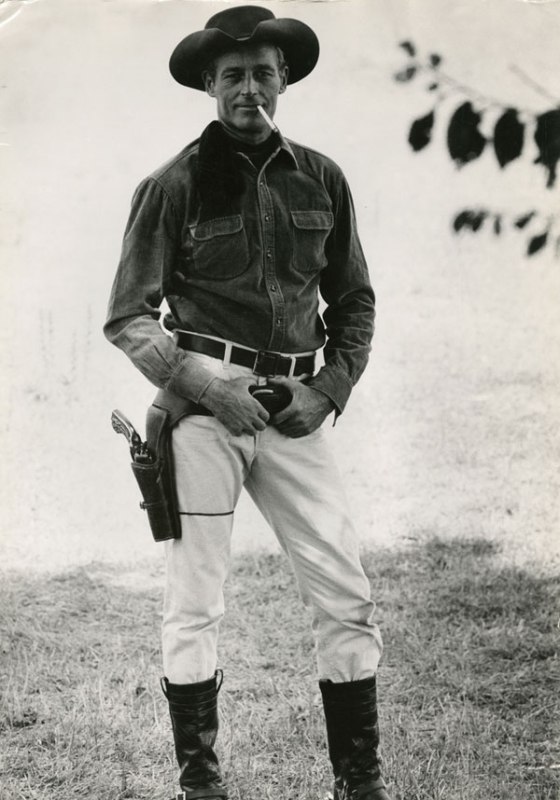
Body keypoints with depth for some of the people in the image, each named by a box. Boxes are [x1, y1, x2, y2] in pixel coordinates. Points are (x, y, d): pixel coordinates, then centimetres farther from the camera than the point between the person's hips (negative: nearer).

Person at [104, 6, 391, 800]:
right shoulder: (175, 185, -2)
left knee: (348, 600, 1)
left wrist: (328, 390, 0)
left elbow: (355, 301, 15)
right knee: (194, 606, 1)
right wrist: (206, 387, -13)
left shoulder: (321, 180, 7)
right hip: (202, 405, -3)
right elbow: (126, 319, -1)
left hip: (293, 412, 3)